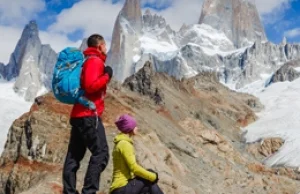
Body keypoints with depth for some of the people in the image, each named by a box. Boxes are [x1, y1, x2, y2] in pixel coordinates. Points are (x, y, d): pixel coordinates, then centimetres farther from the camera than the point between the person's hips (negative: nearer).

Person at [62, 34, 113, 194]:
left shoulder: (88, 61, 21)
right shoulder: (95, 61, -8)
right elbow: (90, 86, -20)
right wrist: (107, 76, -9)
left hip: (79, 114, 10)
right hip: (89, 115, -10)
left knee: (74, 156, 7)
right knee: (101, 153, -12)